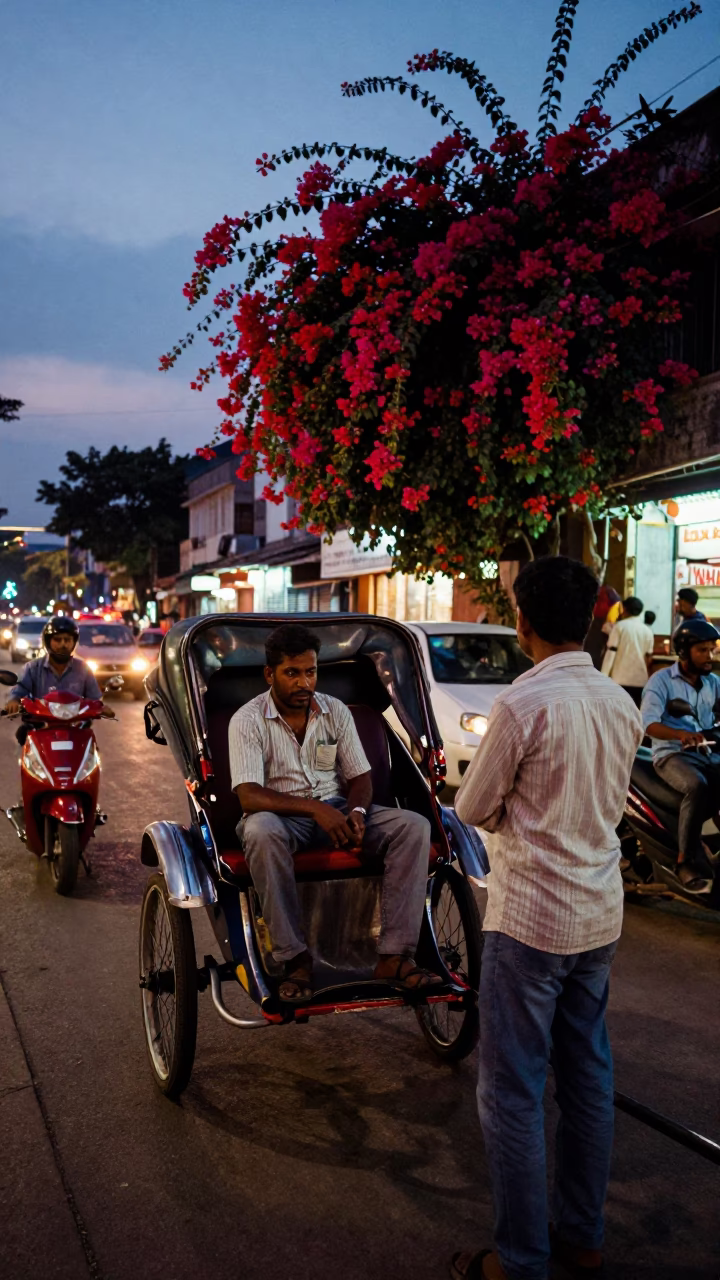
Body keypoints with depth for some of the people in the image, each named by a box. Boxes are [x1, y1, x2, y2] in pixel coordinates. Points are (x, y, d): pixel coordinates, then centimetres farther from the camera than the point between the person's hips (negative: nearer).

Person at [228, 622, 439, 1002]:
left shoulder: (336, 711, 4)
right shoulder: (248, 720, -10)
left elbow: (360, 776, 7)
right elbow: (249, 796, -20)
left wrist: (356, 810, -17)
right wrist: (314, 807, -31)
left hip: (336, 810, 4)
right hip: (279, 814, -4)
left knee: (414, 826, -18)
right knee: (260, 831, -41)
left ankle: (394, 956, -21)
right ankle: (295, 958, -29)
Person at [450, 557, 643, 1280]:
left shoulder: (523, 705, -19)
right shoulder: (622, 704, 2)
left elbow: (471, 810, -9)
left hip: (529, 917, -7)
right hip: (600, 914, 7)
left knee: (513, 1090, 6)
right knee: (589, 1077, 18)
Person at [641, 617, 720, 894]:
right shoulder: (661, 681, -3)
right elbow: (648, 723, -15)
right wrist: (679, 734, -33)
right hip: (672, 754, -5)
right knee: (697, 786, -34)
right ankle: (687, 860, -26)